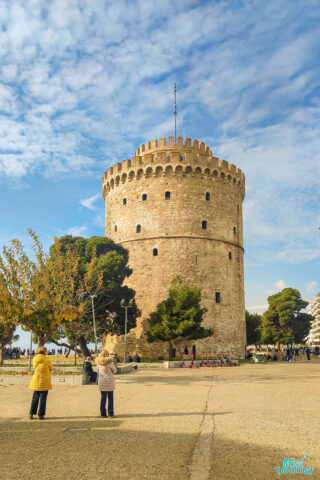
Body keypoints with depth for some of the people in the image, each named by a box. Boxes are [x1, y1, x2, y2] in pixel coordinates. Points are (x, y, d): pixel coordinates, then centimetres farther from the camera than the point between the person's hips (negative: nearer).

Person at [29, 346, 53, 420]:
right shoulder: (46, 360, -13)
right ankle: (41, 415, 6)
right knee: (43, 399, 3)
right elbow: (51, 368, 0)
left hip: (36, 381, 4)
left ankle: (31, 414, 15)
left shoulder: (35, 359, 1)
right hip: (44, 382, -4)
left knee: (35, 398, 14)